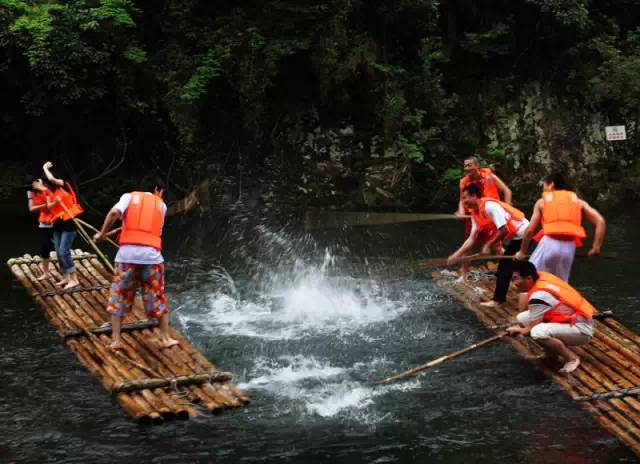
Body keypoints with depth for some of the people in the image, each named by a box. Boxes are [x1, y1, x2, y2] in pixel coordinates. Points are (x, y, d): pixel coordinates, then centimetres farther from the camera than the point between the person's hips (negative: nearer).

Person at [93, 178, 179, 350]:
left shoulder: (129, 196, 11)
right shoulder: (161, 205, 18)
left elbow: (114, 213, -6)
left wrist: (102, 233, 4)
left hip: (127, 253, 0)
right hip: (151, 254, 0)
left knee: (119, 296, 11)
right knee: (158, 297, 14)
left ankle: (116, 340, 10)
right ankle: (166, 338, 20)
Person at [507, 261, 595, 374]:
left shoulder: (539, 295, -25)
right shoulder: (540, 276, -2)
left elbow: (531, 329, -16)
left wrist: (518, 330, 5)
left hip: (581, 329, -9)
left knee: (537, 332, -35)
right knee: (522, 318, 4)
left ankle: (572, 358, -13)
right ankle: (552, 351, 13)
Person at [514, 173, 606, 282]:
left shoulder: (542, 201, 17)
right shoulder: (578, 201, 23)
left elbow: (530, 230, 10)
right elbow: (600, 221, 10)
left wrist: (522, 252, 21)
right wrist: (596, 247, 10)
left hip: (549, 243, -3)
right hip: (569, 246, 3)